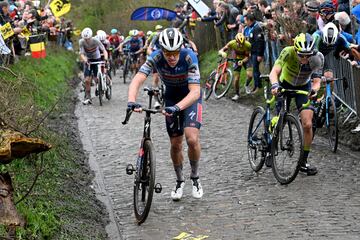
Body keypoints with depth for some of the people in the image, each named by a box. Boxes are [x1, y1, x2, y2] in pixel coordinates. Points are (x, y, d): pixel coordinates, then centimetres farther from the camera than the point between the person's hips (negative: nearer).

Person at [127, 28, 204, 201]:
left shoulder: (189, 57, -32)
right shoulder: (156, 57, -26)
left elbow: (195, 91, -38)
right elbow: (137, 80, -34)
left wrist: (177, 107, -54)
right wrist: (131, 101, -53)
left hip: (191, 98, -2)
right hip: (171, 98, 3)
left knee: (192, 139, -20)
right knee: (175, 144, 4)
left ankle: (195, 177, 4)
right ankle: (180, 181, 28)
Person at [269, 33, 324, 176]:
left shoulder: (317, 58, -28)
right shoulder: (288, 52, -33)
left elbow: (316, 82, -28)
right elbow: (274, 72, -42)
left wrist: (314, 90, -50)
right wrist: (275, 85, -62)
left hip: (303, 87, 1)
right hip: (285, 85, -1)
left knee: (307, 125, -12)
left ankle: (303, 162, 2)